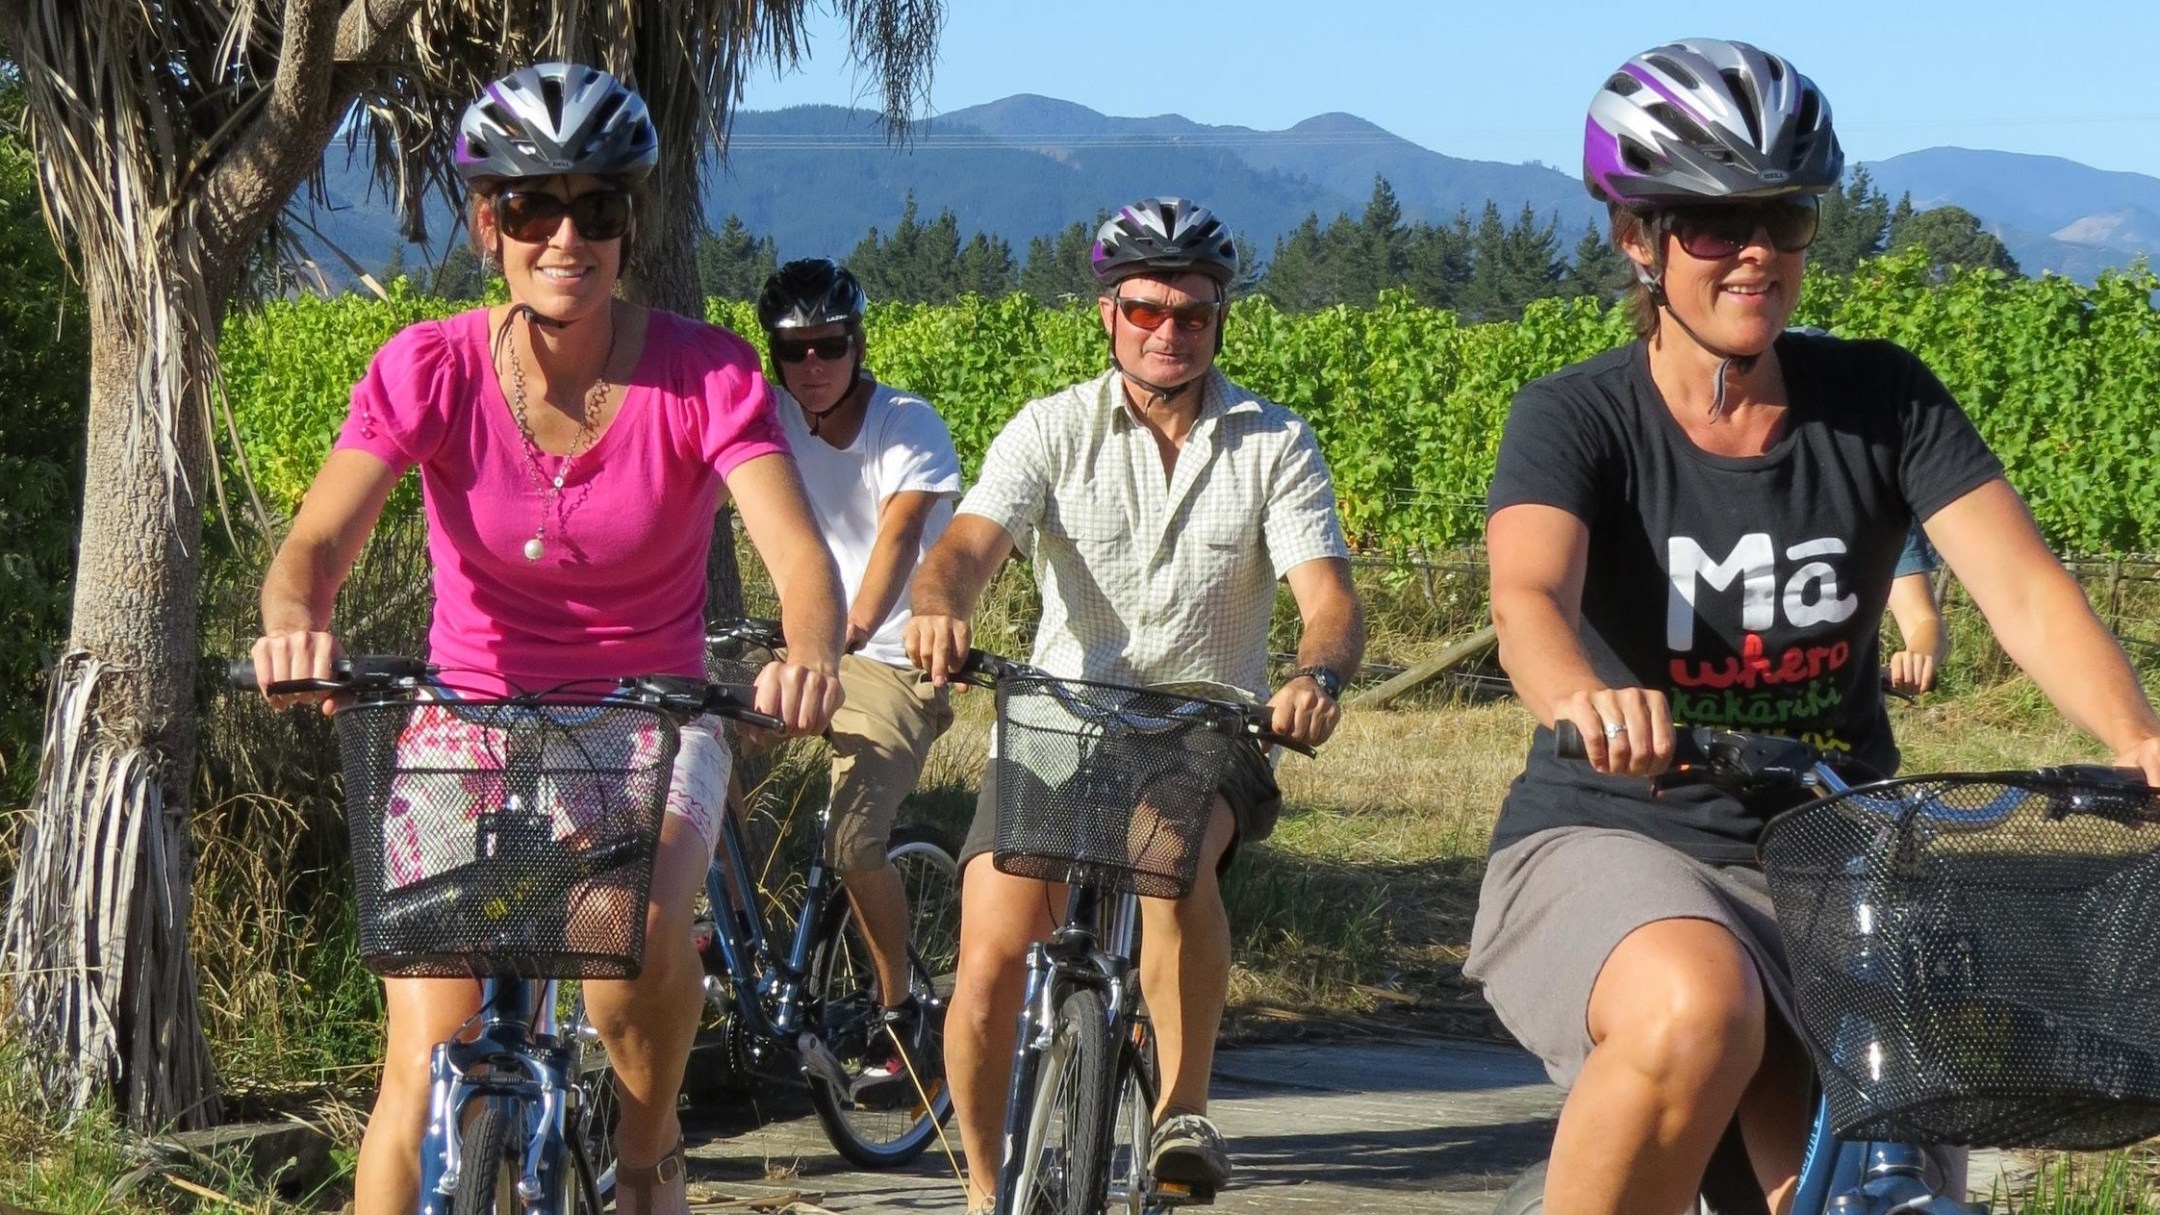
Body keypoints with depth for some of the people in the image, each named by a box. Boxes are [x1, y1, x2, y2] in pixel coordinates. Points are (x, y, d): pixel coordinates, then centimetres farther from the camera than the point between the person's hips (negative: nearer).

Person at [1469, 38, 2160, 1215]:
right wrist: (1585, 698, -51)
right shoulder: (1577, 420, -7)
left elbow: (2022, 585, -11)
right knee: (1697, 1016, -37)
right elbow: (1532, 594, -27)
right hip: (1612, 846, -3)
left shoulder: (1882, 401, 1)